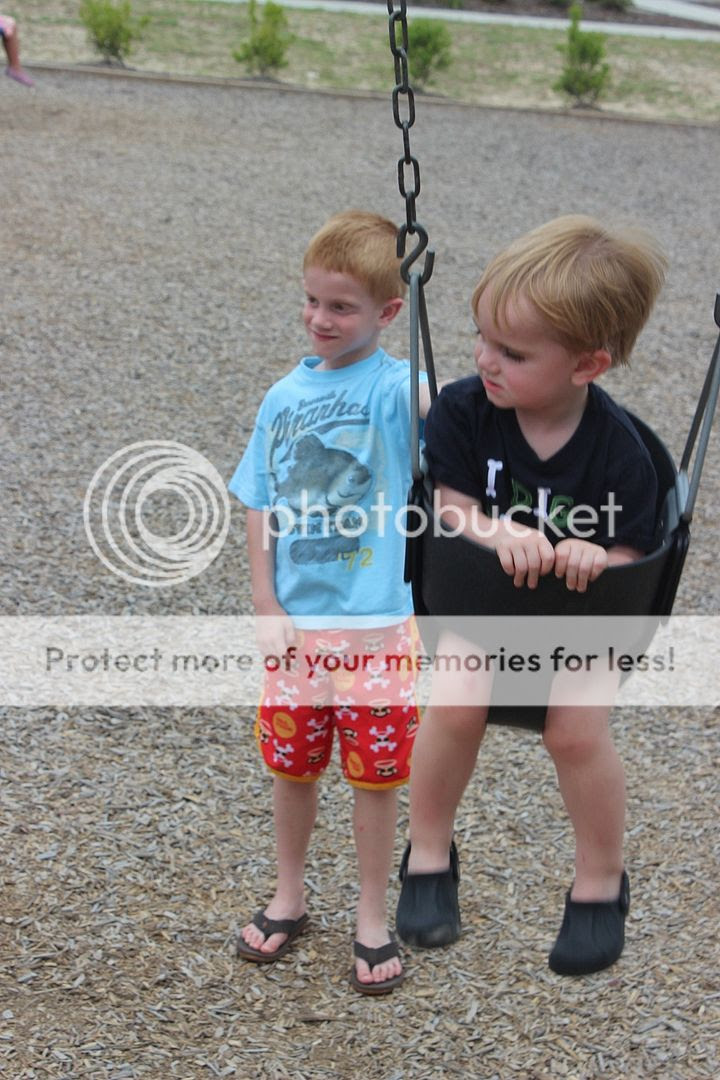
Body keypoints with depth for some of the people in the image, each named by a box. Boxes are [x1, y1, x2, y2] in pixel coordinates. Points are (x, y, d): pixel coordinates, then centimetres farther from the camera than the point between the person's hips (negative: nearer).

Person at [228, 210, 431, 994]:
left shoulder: (393, 386, -9)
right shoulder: (285, 396, 3)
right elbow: (260, 509, 4)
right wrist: (266, 608, -3)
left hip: (375, 621, -3)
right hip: (295, 620, 4)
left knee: (375, 771, 8)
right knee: (291, 761, 16)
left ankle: (372, 915, 27)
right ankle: (289, 896, 37)